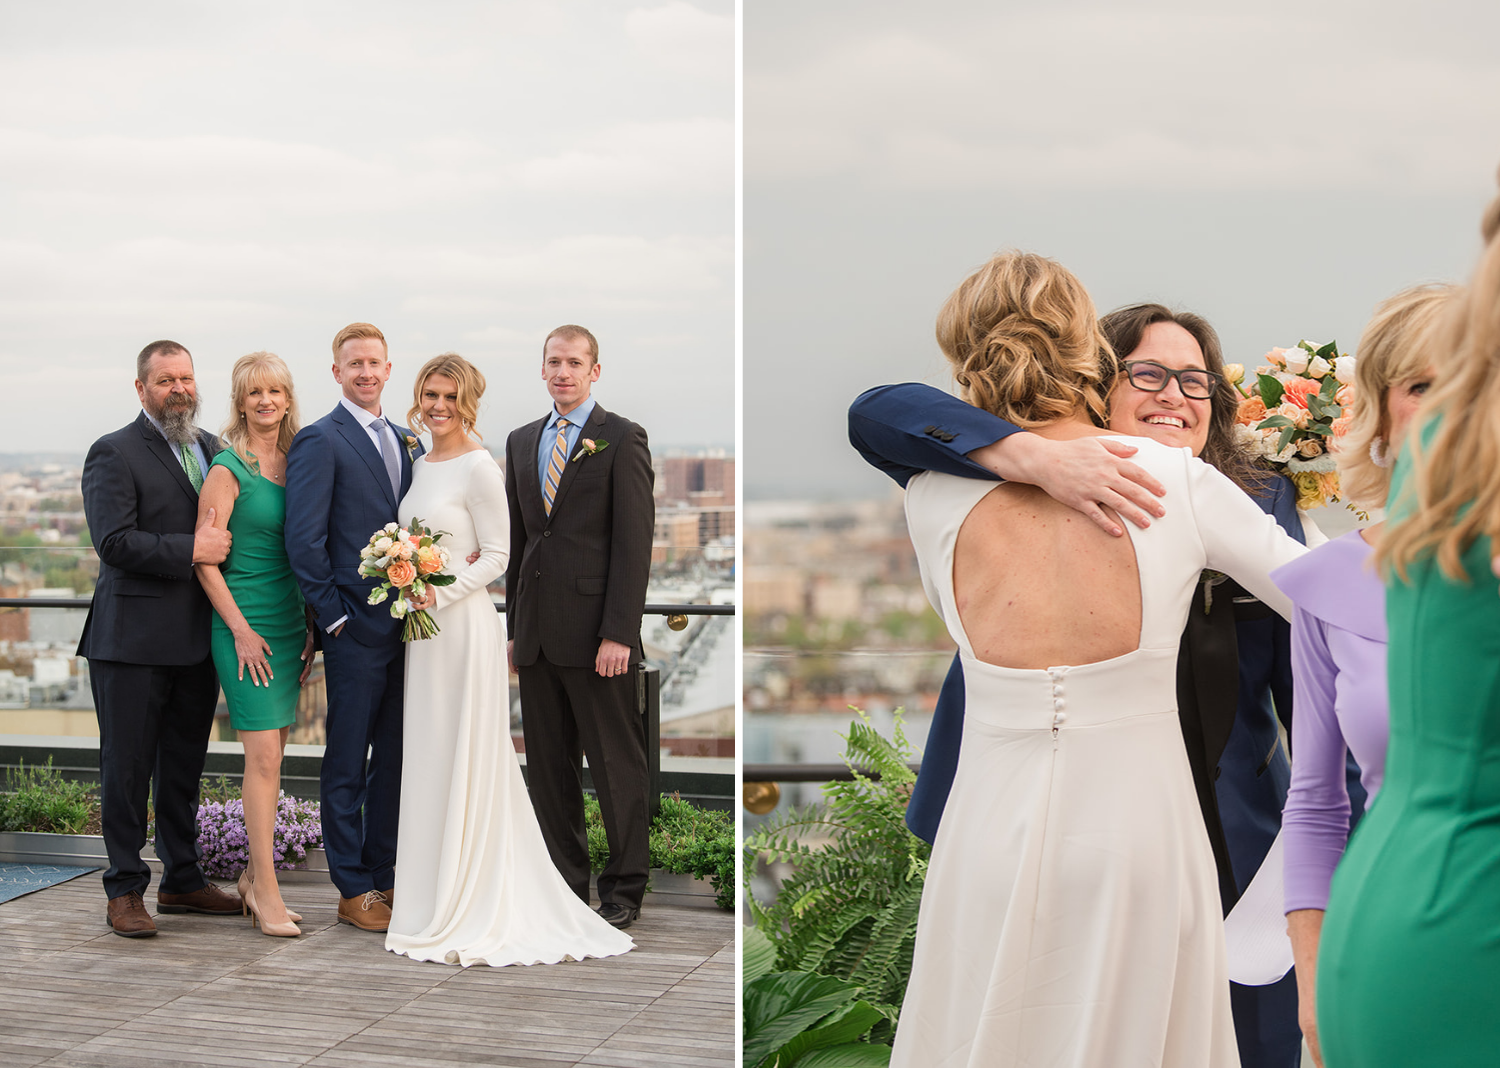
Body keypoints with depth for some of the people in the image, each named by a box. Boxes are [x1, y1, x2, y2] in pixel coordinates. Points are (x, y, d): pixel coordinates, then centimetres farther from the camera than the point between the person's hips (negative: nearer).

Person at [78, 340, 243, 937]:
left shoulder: (214, 450, 13)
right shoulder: (114, 454, -8)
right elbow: (113, 542, -18)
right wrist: (191, 550, -20)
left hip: (197, 638, 6)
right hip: (133, 639, -6)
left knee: (185, 764, 15)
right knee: (127, 768, 2)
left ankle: (181, 880, 26)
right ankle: (125, 891, 11)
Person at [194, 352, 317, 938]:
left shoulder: (294, 463, 10)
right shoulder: (228, 469, -9)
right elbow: (204, 559, -11)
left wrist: (310, 624, 12)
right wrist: (241, 630, -14)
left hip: (290, 622, 7)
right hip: (245, 623, -6)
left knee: (271, 755, 11)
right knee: (264, 756, -7)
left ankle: (254, 876, 20)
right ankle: (265, 890, -1)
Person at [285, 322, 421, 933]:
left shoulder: (407, 442, 15)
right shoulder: (320, 441, -7)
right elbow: (303, 540, -11)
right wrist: (334, 616, -13)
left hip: (406, 624, 7)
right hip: (356, 629, -7)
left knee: (395, 757, 11)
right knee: (349, 761, 1)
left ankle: (385, 877, 21)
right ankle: (353, 890, 8)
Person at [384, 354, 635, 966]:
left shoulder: (478, 467, -10)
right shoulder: (421, 465, 14)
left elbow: (497, 554, -12)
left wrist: (440, 593, -21)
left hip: (462, 623, -8)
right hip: (423, 624, 8)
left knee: (463, 760, -4)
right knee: (428, 758, 10)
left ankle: (466, 911, 2)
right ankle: (431, 897, 16)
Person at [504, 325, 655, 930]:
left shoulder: (621, 439, -3)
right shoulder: (522, 442, 15)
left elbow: (634, 542, -9)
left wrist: (618, 633, -15)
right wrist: (514, 625, 13)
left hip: (596, 632, -6)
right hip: (537, 632, 6)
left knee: (616, 765, 1)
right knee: (548, 766, 10)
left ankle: (624, 890, 11)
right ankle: (565, 883, 21)